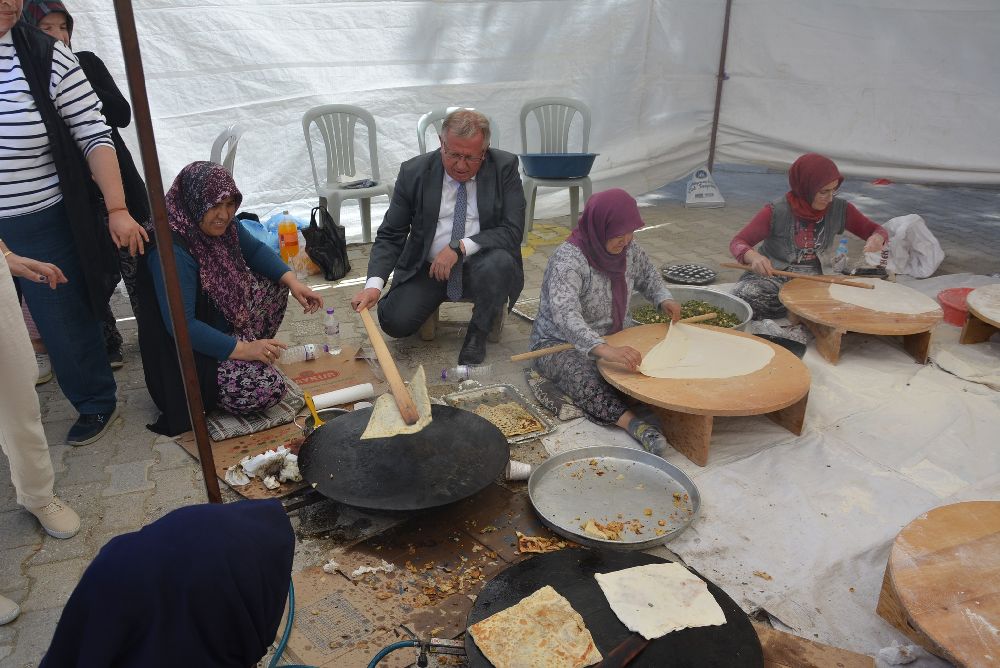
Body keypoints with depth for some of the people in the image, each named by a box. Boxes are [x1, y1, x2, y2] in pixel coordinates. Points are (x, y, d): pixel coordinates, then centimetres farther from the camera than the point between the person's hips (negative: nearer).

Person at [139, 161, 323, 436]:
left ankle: (257, 356, 10)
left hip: (224, 321, 9)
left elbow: (255, 250, 12)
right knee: (268, 389, -22)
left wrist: (292, 281, -4)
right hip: (189, 351, -9)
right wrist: (242, 349, -29)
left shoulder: (221, 224, -6)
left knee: (274, 286, 3)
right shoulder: (171, 250, -30)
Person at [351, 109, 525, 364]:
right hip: (427, 267, 1)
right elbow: (390, 235, -5)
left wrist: (461, 247, -27)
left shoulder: (504, 167, -9)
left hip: (481, 266, -1)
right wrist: (374, 285, -21)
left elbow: (513, 231, -15)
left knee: (500, 262, -35)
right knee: (394, 322, -19)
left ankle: (477, 334, -7)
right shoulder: (414, 172, -6)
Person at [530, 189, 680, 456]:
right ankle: (633, 423, -54)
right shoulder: (568, 259, -26)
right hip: (560, 344, -7)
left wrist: (663, 298, 2)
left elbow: (646, 274, 22)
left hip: (615, 337, 8)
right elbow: (564, 315, -41)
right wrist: (604, 349, -56)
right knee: (583, 376, -40)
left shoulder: (628, 249, -2)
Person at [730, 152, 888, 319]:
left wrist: (877, 238, -17)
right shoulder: (776, 212, -12)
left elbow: (876, 229, 9)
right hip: (769, 276, -4)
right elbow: (738, 243, -11)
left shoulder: (839, 209, -2)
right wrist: (753, 257, -35)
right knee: (743, 295, -37)